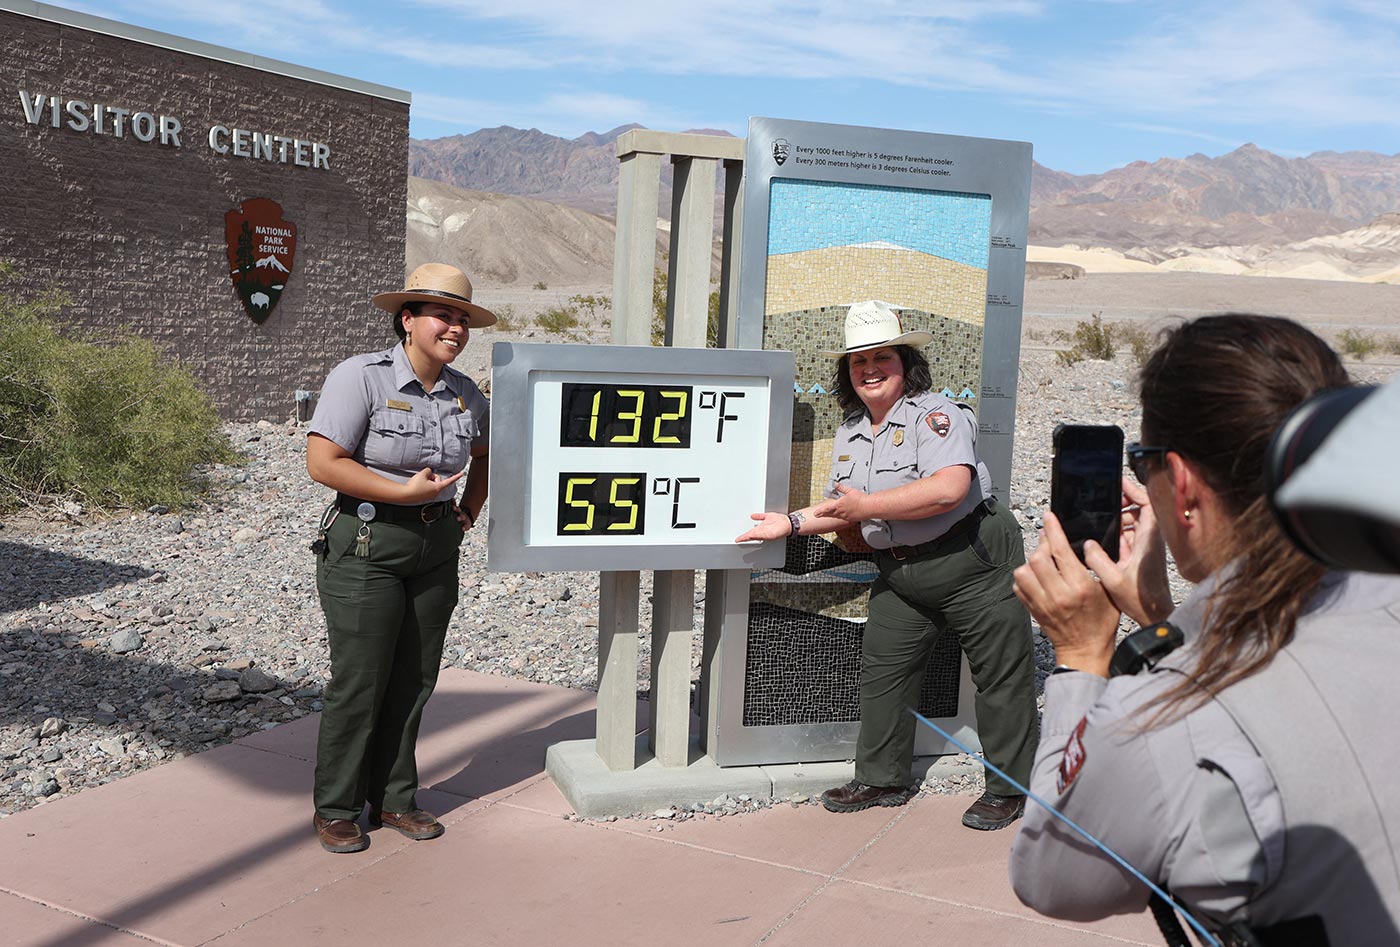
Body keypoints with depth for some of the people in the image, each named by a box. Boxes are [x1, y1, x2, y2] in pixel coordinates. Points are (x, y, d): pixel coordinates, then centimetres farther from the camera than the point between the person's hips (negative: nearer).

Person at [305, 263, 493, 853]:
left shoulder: (466, 395, 6)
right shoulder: (361, 377, -12)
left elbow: (488, 453, 25)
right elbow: (322, 462, -18)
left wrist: (468, 513, 14)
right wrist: (405, 492, -19)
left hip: (436, 550, 6)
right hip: (366, 545, -6)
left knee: (414, 682, 11)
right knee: (358, 682, -1)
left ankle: (394, 799, 26)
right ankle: (335, 809, 17)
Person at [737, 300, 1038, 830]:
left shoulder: (933, 414, -14)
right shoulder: (850, 433, 10)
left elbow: (950, 487, -30)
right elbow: (846, 508, 19)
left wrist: (868, 505, -25)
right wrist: (794, 523, 4)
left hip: (974, 563, -7)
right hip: (901, 574, 7)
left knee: (1001, 677, 2)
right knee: (880, 672, 9)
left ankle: (1009, 790, 17)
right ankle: (883, 780, 24)